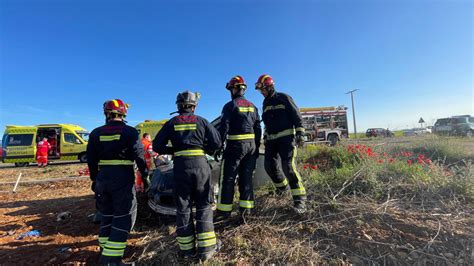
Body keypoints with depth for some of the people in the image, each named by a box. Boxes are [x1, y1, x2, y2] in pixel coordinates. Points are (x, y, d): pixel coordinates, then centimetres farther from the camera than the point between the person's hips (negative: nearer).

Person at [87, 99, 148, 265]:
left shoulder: (96, 133, 7)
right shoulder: (129, 132, -7)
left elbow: (91, 159, 10)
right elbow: (139, 154, -10)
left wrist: (94, 179, 20)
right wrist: (145, 173, 1)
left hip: (103, 177, 6)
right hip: (123, 178, -5)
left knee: (107, 214, 20)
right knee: (124, 216, 2)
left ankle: (105, 249, 32)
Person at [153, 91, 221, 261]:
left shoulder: (172, 123, 8)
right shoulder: (201, 121, 6)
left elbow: (157, 146, 5)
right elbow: (216, 143, 0)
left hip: (181, 166, 1)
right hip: (200, 164, 0)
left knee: (183, 208, 11)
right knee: (203, 205, 9)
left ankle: (186, 249, 20)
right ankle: (205, 249, 11)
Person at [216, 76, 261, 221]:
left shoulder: (230, 106, -5)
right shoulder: (252, 106, 14)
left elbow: (224, 128, -12)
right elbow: (258, 128, 13)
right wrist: (256, 146, 16)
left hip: (236, 145, -6)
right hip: (251, 145, 6)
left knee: (228, 178, 2)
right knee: (246, 177, 11)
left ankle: (224, 211, 8)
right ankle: (246, 208, 15)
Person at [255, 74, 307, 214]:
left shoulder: (284, 98, -3)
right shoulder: (265, 103, 17)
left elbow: (296, 116, -6)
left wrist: (300, 133, -13)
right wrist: (265, 138, 22)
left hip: (286, 137, -7)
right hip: (271, 139, 7)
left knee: (288, 166, -16)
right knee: (270, 166, 5)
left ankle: (300, 198, -8)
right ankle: (282, 185, 33)